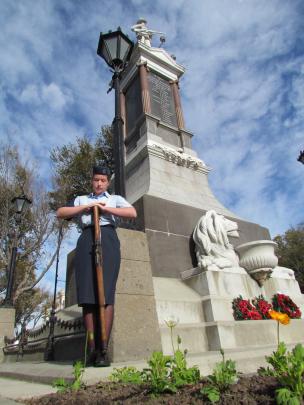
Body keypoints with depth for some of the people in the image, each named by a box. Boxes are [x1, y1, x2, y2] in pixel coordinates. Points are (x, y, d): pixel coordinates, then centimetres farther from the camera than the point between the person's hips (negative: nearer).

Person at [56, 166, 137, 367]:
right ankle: (92, 349, -4)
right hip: (86, 241, 2)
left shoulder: (116, 199, 24)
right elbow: (60, 213, 14)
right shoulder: (81, 199, 28)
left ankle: (103, 350, -11)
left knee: (106, 294, -12)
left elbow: (133, 213, 5)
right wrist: (85, 207, 2)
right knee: (87, 295, -8)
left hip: (107, 239, -1)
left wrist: (106, 208, -1)